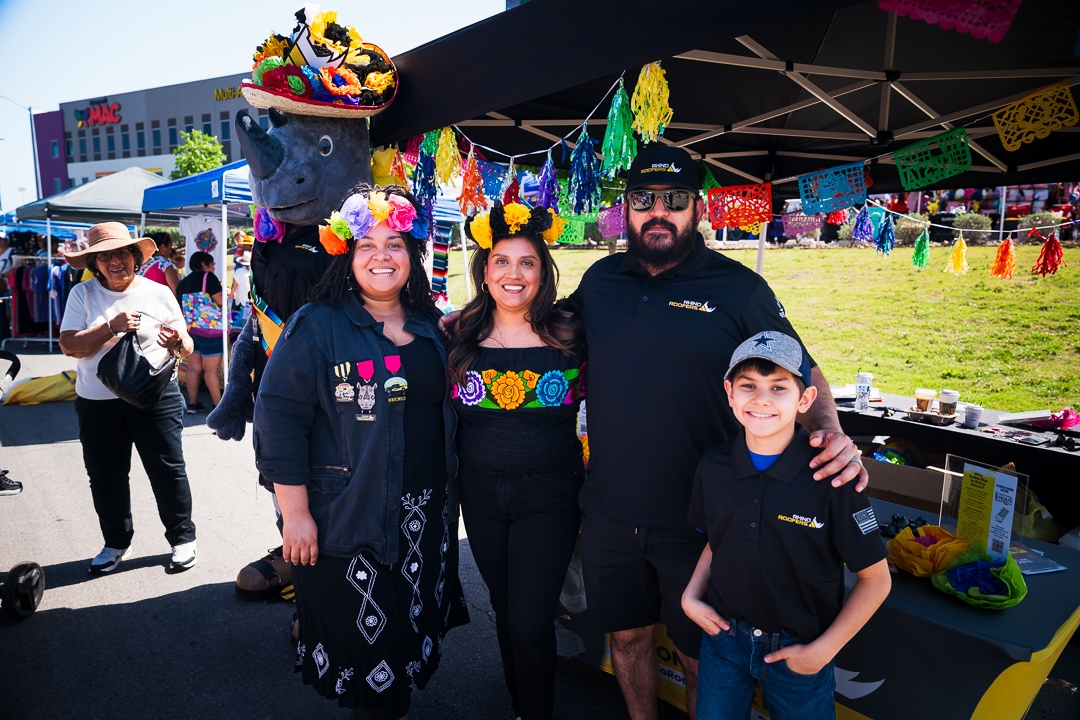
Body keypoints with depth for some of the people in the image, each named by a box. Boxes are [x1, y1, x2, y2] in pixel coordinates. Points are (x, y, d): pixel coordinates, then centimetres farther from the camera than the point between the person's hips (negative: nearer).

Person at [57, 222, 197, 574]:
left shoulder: (159, 293, 1)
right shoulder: (83, 294, 2)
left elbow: (186, 350, 3)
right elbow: (69, 346, -9)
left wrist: (178, 341, -20)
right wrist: (112, 326, -21)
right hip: (98, 403, 2)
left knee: (168, 469, 2)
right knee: (105, 476, 12)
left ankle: (182, 538, 18)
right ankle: (116, 542, 31)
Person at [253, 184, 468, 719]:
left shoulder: (431, 329, 8)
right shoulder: (315, 327, -9)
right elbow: (280, 417, -12)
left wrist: (448, 495, 14)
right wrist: (294, 512, -15)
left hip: (426, 515, 5)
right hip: (345, 519, -5)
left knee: (416, 630, 19)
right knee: (364, 641, 6)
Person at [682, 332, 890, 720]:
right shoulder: (713, 466, -8)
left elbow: (876, 578, -12)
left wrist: (823, 650, -12)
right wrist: (692, 594, -4)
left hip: (798, 651, -3)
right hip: (723, 636, 3)